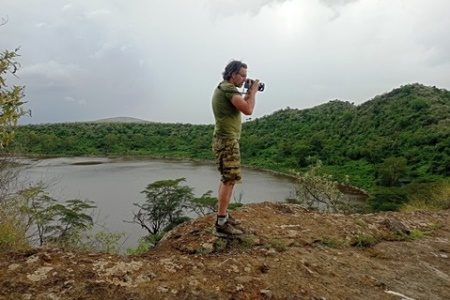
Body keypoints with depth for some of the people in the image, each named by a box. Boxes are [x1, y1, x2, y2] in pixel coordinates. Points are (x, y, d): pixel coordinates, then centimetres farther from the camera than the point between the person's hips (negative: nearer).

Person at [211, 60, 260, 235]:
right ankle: (221, 223, -8)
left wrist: (248, 93, 16)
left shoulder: (223, 88, 17)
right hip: (227, 141, -11)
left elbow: (240, 105, 27)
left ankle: (222, 215, 24)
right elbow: (248, 110, -23)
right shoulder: (228, 89, -15)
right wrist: (253, 91, -9)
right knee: (229, 181, -10)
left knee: (227, 179, 16)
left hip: (226, 140, 11)